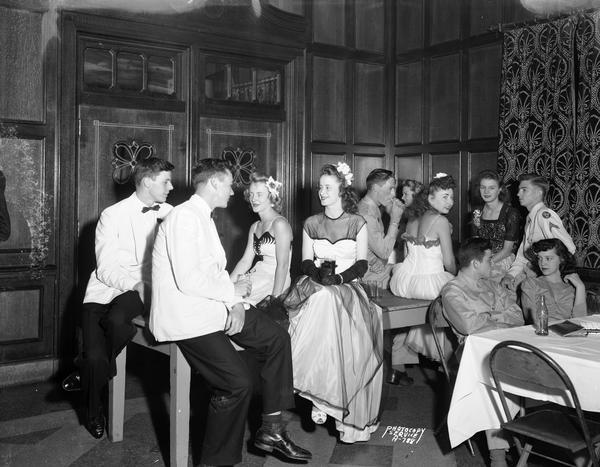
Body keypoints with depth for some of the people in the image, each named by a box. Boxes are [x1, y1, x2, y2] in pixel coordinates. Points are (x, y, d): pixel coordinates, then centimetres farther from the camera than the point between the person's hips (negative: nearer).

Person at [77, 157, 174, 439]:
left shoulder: (169, 214, 6)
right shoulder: (113, 215, -4)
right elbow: (106, 268, -9)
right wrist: (136, 284, -24)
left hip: (140, 290, 1)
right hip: (105, 290, -1)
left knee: (117, 319, -33)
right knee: (95, 357, -15)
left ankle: (89, 370, -1)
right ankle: (93, 411, 18)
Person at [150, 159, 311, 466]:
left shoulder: (203, 217, 16)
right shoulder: (185, 216, -16)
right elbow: (188, 281, -25)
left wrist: (235, 303, 0)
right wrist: (233, 291, -11)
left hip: (212, 305, 10)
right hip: (185, 316, -10)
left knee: (277, 338, 6)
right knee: (238, 382, -19)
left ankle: (271, 429, 11)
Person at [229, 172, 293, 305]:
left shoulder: (279, 223, -9)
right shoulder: (255, 227, 16)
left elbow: (283, 265, -15)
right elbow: (246, 261, 12)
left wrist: (275, 298, -21)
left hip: (274, 281, -7)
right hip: (256, 277, 7)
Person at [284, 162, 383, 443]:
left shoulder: (357, 223, 6)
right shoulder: (311, 224, 12)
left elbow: (362, 264, 0)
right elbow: (306, 262, 7)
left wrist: (340, 276, -17)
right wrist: (319, 272, -14)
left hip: (347, 287, -1)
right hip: (316, 286, 2)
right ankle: (321, 398, -21)